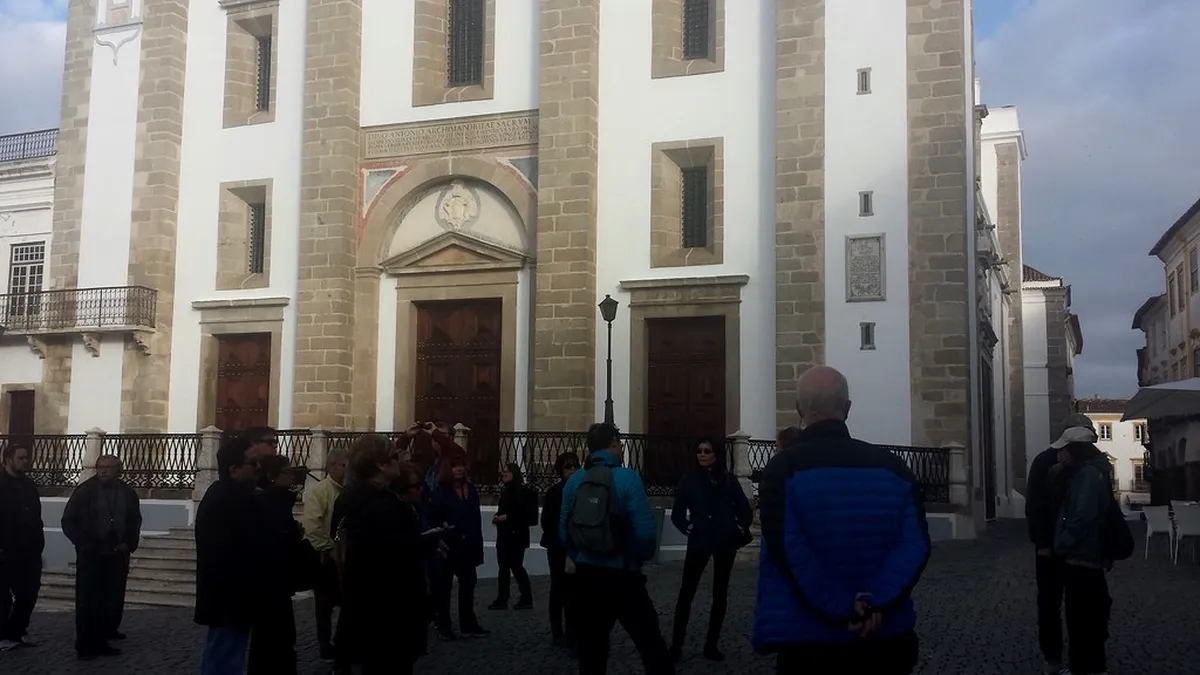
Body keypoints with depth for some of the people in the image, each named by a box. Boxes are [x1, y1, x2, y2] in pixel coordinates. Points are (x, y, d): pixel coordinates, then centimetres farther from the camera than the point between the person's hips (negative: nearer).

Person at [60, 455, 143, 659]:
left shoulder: (128, 493, 5)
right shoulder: (85, 491, -4)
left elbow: (135, 522, 17)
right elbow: (68, 521, -2)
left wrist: (129, 544, 3)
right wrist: (84, 543, -10)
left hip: (117, 556, 3)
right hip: (90, 555, -3)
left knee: (114, 600, 3)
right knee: (88, 600, -2)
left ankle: (102, 639, 15)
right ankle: (86, 645, 4)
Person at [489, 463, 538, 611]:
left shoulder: (523, 492, -11)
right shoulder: (505, 491, 14)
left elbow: (527, 514, -16)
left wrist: (507, 517, -19)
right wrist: (497, 517, -1)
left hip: (516, 536, -8)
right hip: (504, 535, 8)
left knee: (516, 566, -3)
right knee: (504, 567, 7)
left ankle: (527, 599, 7)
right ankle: (501, 600, 10)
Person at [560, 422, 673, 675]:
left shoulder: (573, 482, 2)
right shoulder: (627, 478, -12)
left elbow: (564, 532, 3)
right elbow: (645, 530, -17)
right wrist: (642, 557, 4)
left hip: (586, 575, 5)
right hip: (622, 576, -5)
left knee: (591, 646, 14)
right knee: (651, 644, 1)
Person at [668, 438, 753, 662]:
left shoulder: (729, 480, 5)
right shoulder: (690, 479, -1)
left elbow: (745, 509, 11)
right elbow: (677, 513, 1)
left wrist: (740, 529, 0)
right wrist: (688, 529, -10)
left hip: (726, 542, 3)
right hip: (699, 541, -2)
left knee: (720, 593, 8)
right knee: (687, 592, -4)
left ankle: (712, 645, 17)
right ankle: (676, 645, 1)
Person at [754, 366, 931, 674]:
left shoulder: (784, 468, -7)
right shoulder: (892, 466, 3)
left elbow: (787, 550, -18)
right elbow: (915, 544, -6)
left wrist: (844, 610, -15)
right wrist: (875, 603, -14)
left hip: (806, 640, -3)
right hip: (885, 637, 3)